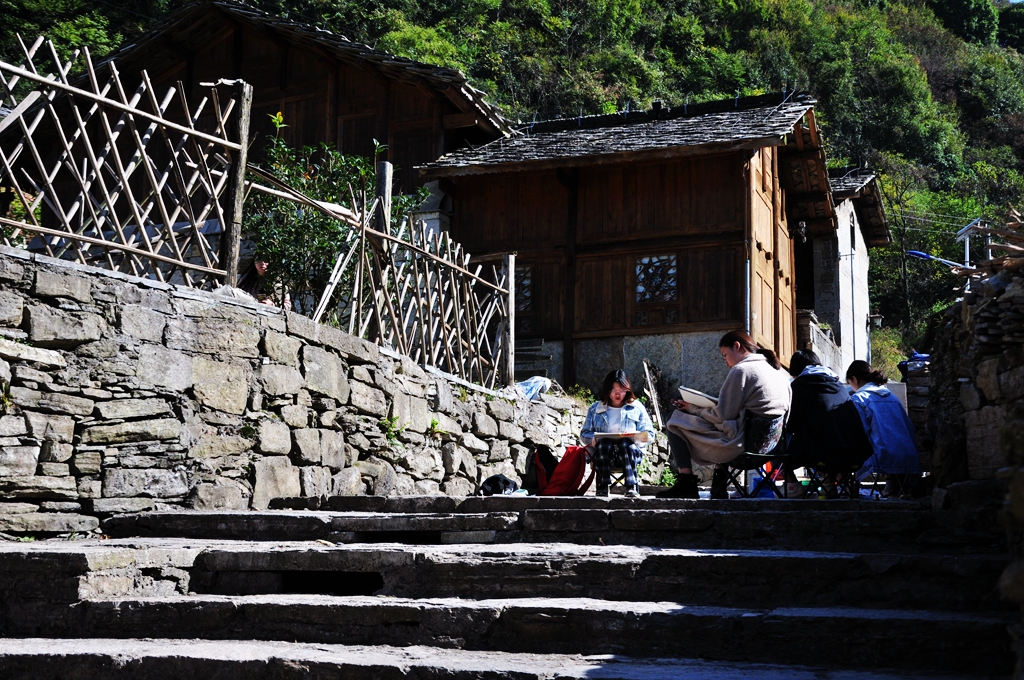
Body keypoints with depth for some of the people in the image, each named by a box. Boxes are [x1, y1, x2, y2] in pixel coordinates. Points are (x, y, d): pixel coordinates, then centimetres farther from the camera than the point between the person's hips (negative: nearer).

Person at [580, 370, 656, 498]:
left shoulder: (637, 408, 14)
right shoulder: (595, 409, 17)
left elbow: (649, 434, 10)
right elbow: (584, 434, 13)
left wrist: (637, 437, -14)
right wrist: (594, 439, -11)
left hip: (630, 450, -1)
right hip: (602, 452, 1)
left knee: (625, 443, -35)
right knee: (604, 442, -34)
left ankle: (632, 487, -44)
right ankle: (603, 486, -34)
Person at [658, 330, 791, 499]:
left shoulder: (741, 370, -13)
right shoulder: (777, 371, 13)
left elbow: (722, 415, -13)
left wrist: (692, 408, 3)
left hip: (740, 444, -9)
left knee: (676, 422, 3)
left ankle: (686, 483, 0)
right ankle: (720, 484, 27)